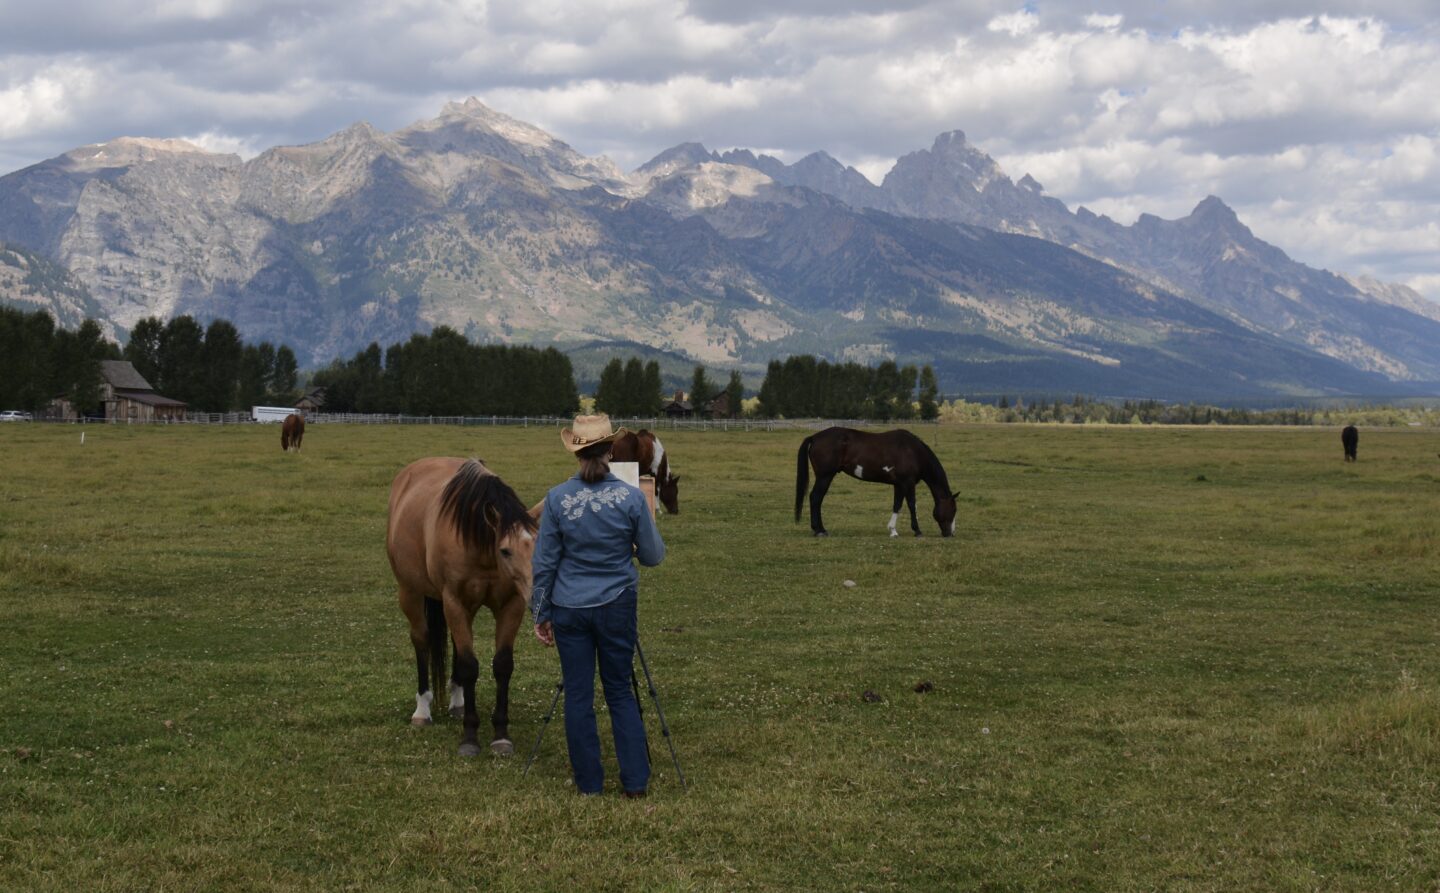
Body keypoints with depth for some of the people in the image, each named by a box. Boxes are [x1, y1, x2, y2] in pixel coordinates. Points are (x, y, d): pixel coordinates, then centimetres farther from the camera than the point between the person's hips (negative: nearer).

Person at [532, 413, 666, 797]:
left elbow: (543, 563, -3)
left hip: (569, 608, 0)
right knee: (620, 691, 12)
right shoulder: (631, 497, -9)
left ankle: (589, 782, 14)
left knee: (578, 695, 8)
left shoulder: (557, 499, -8)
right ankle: (635, 780, 10)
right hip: (617, 607, 0)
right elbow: (653, 556, 1)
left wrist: (541, 613, 7)